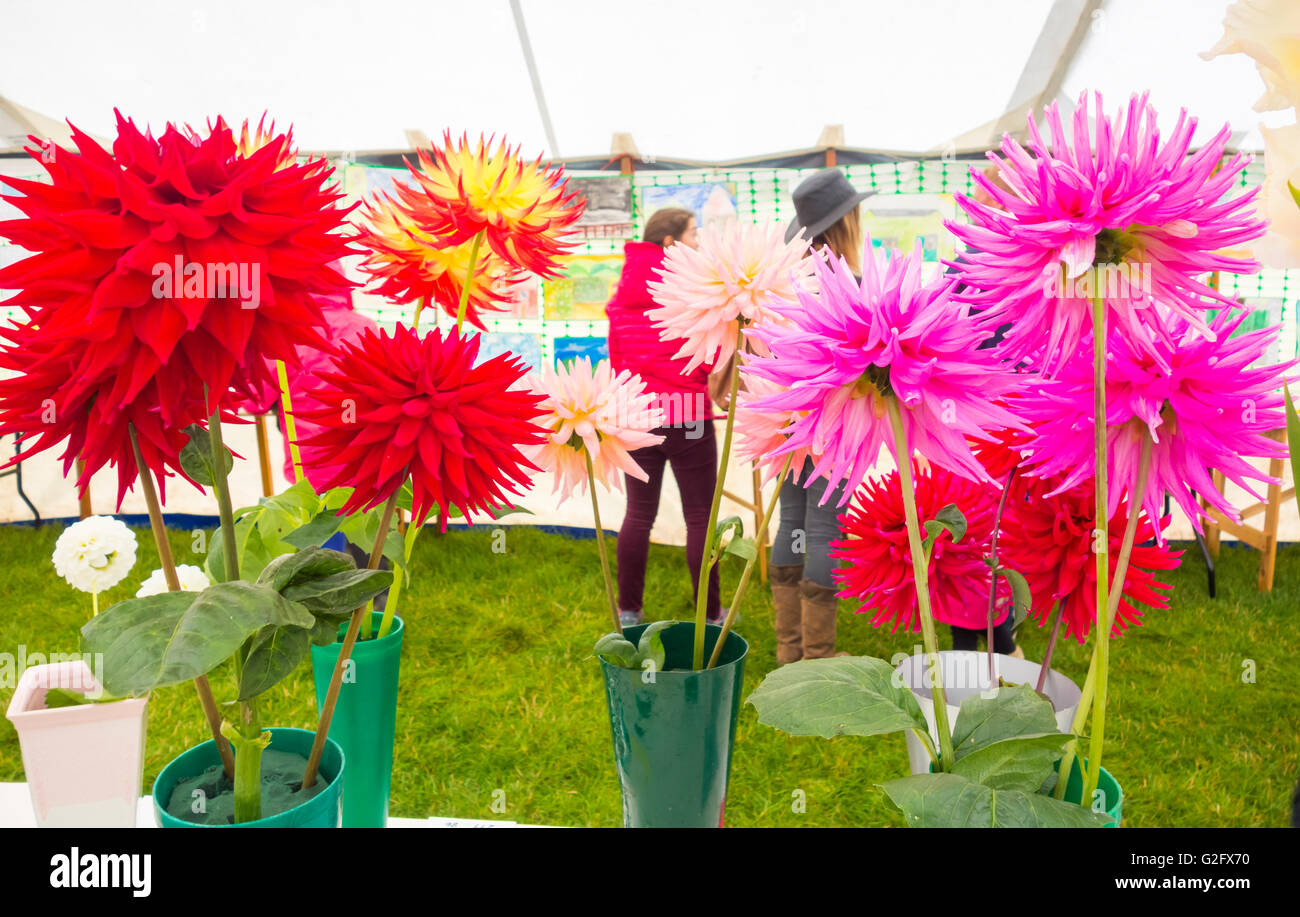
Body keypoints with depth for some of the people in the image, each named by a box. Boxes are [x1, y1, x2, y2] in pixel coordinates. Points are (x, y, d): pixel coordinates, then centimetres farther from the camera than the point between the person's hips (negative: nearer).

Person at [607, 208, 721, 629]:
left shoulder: (623, 292, 7)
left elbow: (616, 356, 13)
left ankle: (629, 610, 19)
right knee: (700, 517, 4)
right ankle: (710, 613, 12)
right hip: (687, 417, -5)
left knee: (638, 514, 13)